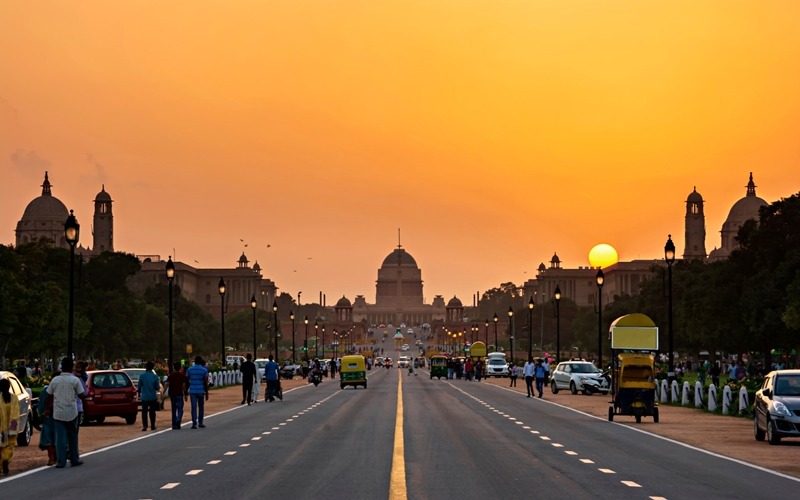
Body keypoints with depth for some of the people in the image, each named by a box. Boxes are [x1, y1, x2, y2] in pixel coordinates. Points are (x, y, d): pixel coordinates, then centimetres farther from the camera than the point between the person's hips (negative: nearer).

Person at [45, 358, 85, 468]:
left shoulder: (55, 380, 0)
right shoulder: (75, 380, -7)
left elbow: (49, 396, 6)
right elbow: (81, 395, -4)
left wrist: (48, 409, 19)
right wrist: (87, 394, 18)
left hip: (58, 413, 1)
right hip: (71, 413, -1)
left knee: (60, 437, 2)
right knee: (73, 436, 13)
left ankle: (61, 462, -2)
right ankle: (74, 460, 21)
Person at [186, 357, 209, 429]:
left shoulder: (189, 370, 3)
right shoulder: (204, 370, -2)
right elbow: (205, 383, -5)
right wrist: (207, 393, 1)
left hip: (192, 391, 1)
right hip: (201, 391, -1)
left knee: (194, 407, 0)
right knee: (201, 407, 15)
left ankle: (194, 423, -7)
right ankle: (200, 423, 18)